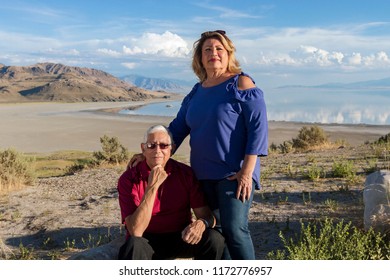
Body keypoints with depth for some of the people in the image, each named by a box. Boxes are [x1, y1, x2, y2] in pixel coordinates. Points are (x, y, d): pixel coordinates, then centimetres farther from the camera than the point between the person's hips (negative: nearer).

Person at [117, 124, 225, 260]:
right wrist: (152, 187, -28)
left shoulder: (186, 173, -5)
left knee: (214, 239, -25)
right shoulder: (129, 179, -13)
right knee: (133, 246, -36)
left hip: (181, 238, 3)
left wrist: (201, 223, -30)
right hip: (147, 242, -2)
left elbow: (207, 215, -5)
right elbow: (135, 231, -22)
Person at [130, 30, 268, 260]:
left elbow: (258, 127, -11)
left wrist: (247, 171, -18)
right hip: (204, 175, 6)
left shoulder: (241, 84, -4)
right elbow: (177, 128, 16)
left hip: (234, 174, -6)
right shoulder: (196, 92, 14)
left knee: (234, 229, -13)